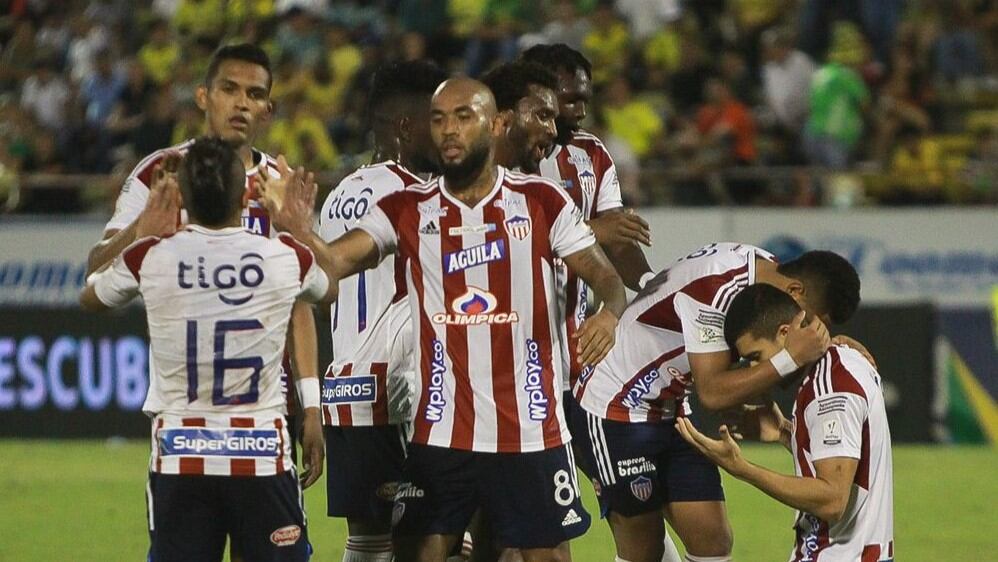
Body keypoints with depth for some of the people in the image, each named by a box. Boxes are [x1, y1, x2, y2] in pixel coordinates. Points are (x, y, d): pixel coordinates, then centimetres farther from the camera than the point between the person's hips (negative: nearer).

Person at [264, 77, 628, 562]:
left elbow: (604, 275, -2)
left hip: (530, 430, -1)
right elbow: (334, 262, -10)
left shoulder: (540, 202, 0)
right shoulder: (408, 210, 3)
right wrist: (299, 230, -32)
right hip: (440, 431, 1)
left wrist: (609, 312, -25)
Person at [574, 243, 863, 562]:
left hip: (671, 409, 9)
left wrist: (825, 344, -12)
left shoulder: (765, 268, -4)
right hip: (616, 408, -9)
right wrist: (791, 358, -36)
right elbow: (713, 392, -32)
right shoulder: (717, 289, -31)